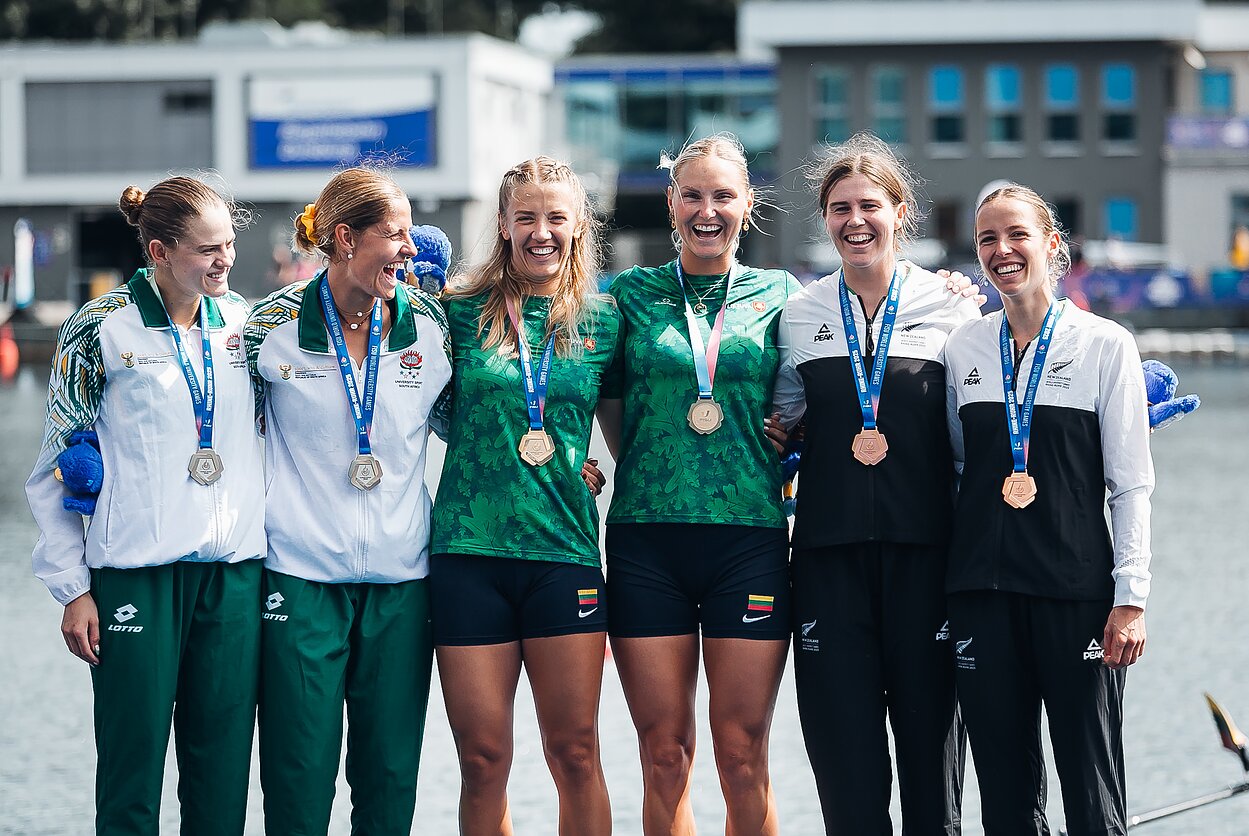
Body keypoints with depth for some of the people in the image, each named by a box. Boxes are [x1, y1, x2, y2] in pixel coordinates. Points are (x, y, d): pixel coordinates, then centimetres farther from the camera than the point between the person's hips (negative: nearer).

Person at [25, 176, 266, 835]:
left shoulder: (240, 318, 9)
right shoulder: (101, 328, -2)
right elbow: (57, 466, 0)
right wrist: (72, 589, -3)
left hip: (234, 574, 4)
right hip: (137, 575, -4)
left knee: (222, 778, 5)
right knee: (133, 769, -2)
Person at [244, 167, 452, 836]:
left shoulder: (427, 324, 2)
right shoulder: (273, 326, -3)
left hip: (401, 579, 2)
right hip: (301, 574, -2)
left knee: (390, 769, 5)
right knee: (300, 771, -2)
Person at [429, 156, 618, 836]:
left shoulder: (601, 321, 8)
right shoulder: (462, 312, 4)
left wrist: (597, 469, 6)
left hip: (564, 551, 1)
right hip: (469, 551, 0)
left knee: (575, 754, 1)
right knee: (482, 760, 1)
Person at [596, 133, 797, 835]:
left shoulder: (779, 295, 7)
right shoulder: (634, 294, 8)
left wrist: (784, 456, 0)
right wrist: (648, 471, 9)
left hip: (750, 535, 0)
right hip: (647, 537, 1)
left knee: (743, 757, -1)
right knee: (665, 757, 1)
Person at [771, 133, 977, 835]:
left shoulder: (950, 307, 4)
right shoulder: (800, 315, 10)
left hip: (925, 545, -2)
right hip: (831, 551, 2)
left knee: (929, 720, 1)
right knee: (843, 740, 0)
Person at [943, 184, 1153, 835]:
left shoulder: (1105, 345, 0)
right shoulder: (962, 349, 10)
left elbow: (1130, 484, -1)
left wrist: (1131, 598, -8)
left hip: (1076, 585, -3)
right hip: (983, 586, 3)